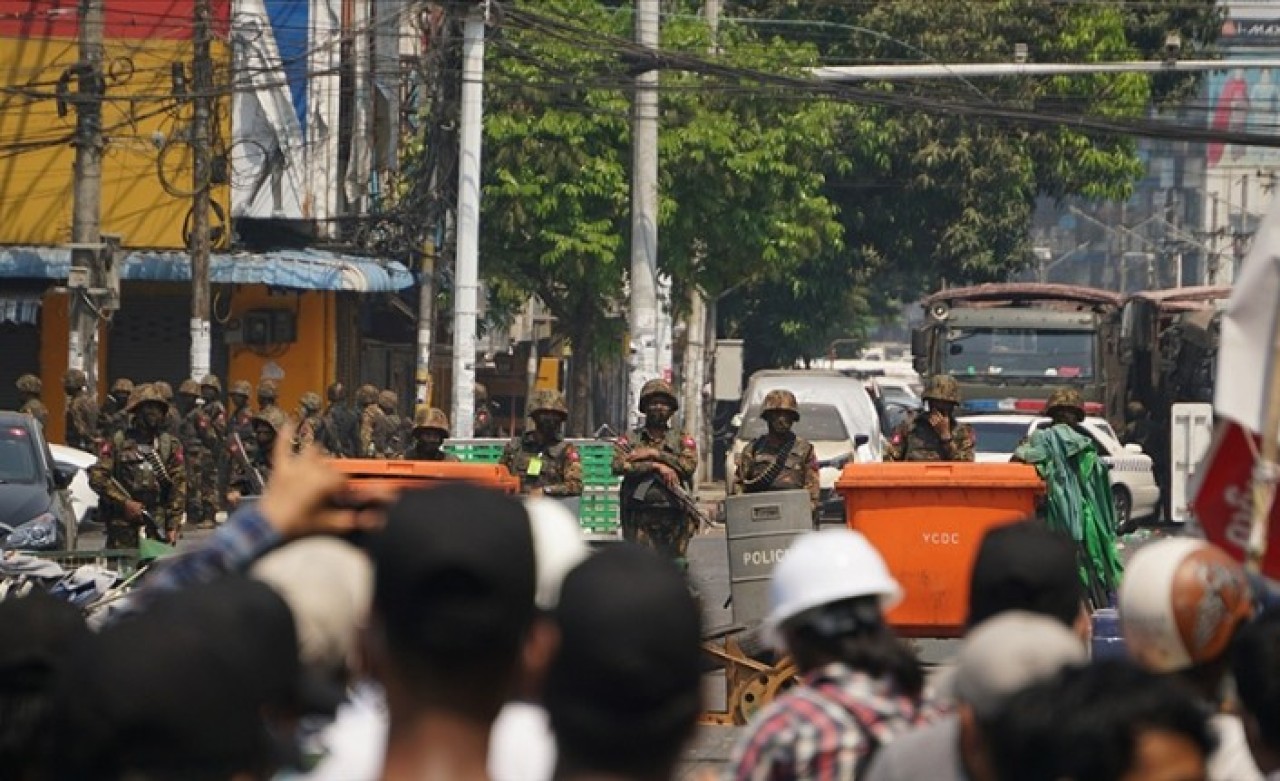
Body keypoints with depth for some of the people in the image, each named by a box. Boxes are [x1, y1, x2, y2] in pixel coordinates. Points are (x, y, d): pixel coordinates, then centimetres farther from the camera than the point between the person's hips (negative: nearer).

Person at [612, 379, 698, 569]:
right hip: (640, 522, -1)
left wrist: (654, 454, -8)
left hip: (675, 523, 1)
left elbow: (689, 465, -6)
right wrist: (656, 466, -13)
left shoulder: (682, 440, 14)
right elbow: (618, 465, -7)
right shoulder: (629, 440, 12)